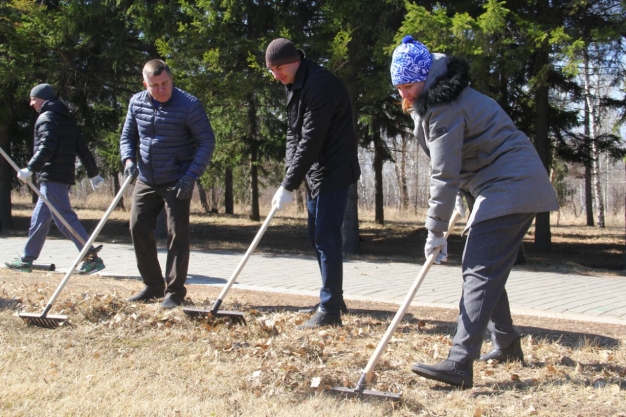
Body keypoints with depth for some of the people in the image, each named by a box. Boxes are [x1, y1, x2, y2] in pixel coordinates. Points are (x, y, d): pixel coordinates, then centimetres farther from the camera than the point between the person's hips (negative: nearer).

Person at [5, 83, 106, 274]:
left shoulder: (46, 118, -6)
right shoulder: (68, 119, 20)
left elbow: (46, 147, -21)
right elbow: (82, 149, 19)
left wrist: (30, 168, -26)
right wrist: (93, 173, 22)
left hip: (51, 177, -9)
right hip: (66, 176, 9)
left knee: (64, 217, -12)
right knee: (39, 218, 14)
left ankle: (92, 257, -18)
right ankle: (27, 259, 20)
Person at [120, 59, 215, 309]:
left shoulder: (189, 105, -14)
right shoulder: (137, 103, 1)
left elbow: (207, 142, -13)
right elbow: (128, 135, 13)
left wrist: (191, 177, -20)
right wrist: (128, 159, -7)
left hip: (176, 182, -5)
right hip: (145, 180, 5)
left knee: (177, 234, -4)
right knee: (138, 229, 5)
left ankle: (175, 291, 6)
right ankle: (153, 285, 20)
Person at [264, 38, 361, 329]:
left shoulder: (320, 84, -22)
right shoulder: (293, 86, 10)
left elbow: (311, 139, -25)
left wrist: (289, 185, -23)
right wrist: (291, 173, -2)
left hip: (334, 172, -10)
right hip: (315, 172, 10)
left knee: (326, 238, -9)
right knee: (316, 236, 15)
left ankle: (329, 310, -4)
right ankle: (334, 298, 26)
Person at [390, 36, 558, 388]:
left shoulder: (445, 108, -18)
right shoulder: (436, 101, 14)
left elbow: (445, 174, -20)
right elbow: (452, 168, 20)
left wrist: (436, 232, -16)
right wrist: (458, 202, 9)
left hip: (509, 188, -11)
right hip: (507, 187, 11)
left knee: (481, 272, -18)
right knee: (483, 269, 17)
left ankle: (460, 365, -25)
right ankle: (508, 346, 29)